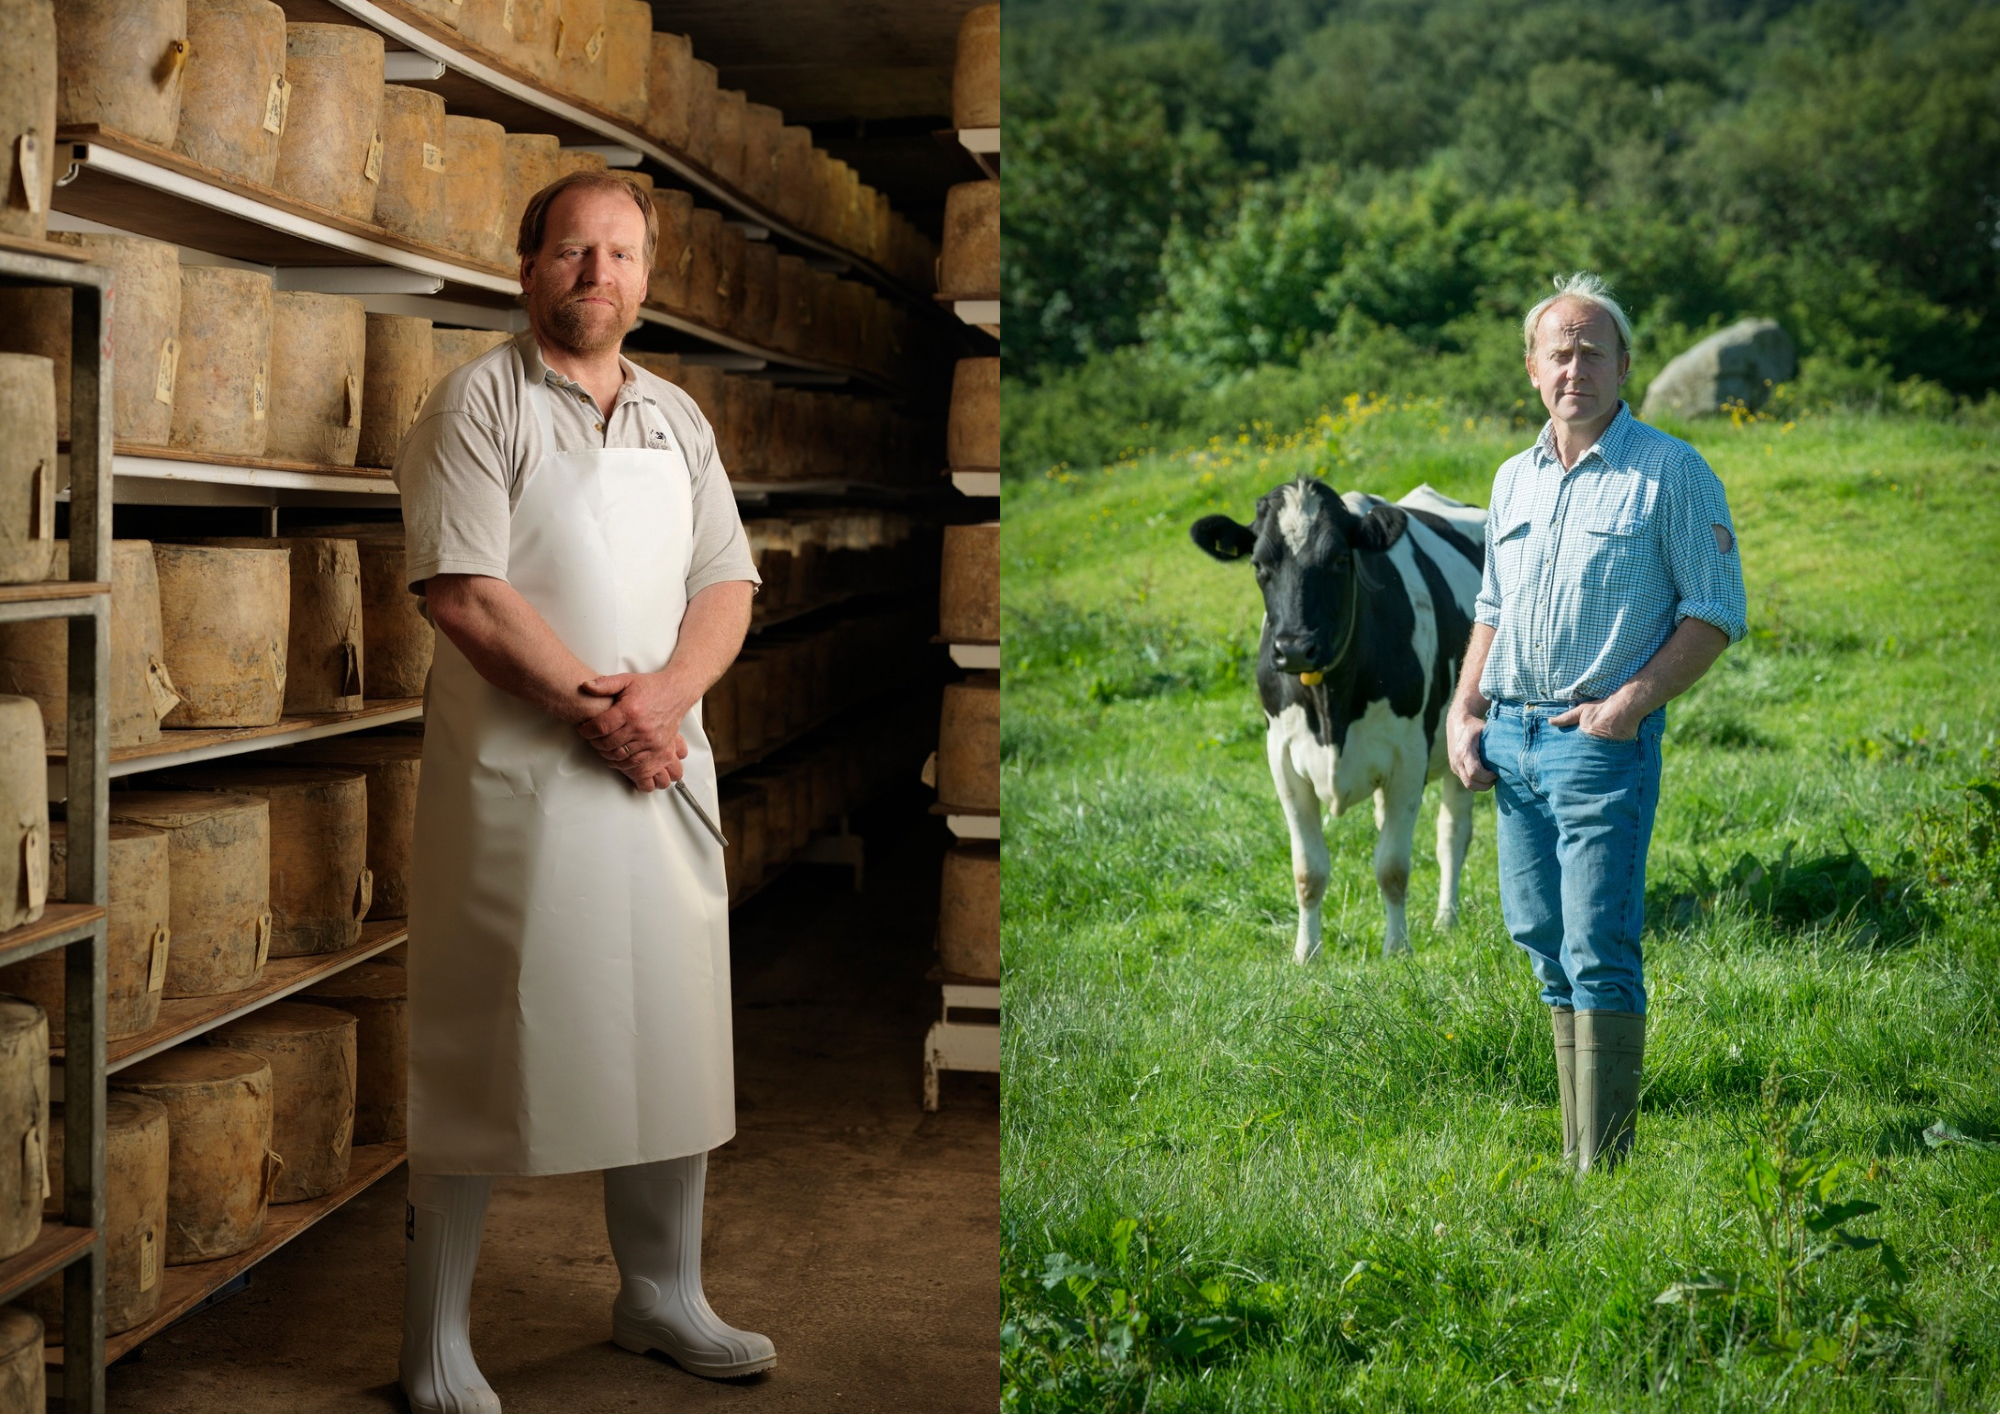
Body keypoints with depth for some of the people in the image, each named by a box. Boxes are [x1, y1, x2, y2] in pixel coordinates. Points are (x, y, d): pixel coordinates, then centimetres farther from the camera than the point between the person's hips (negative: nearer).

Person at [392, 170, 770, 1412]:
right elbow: (466, 593, -13)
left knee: (673, 1034, 11)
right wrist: (593, 712, -17)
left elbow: (727, 584, 10)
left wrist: (668, 693, -10)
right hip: (516, 772, -6)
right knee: (484, 1046, 0)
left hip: (664, 768, 6)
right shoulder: (482, 402, -4)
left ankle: (663, 1297, 28)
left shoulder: (678, 417, 14)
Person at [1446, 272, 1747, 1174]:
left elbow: (1716, 613, -6)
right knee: (1542, 941, 9)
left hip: (1603, 740, -6)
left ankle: (1602, 1169, -5)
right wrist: (1464, 714, 9)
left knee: (1599, 952, -9)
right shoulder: (1514, 480, 15)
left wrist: (1631, 703, -16)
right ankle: (1576, 1150, 18)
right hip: (1510, 739, 6)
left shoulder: (1671, 473, -3)